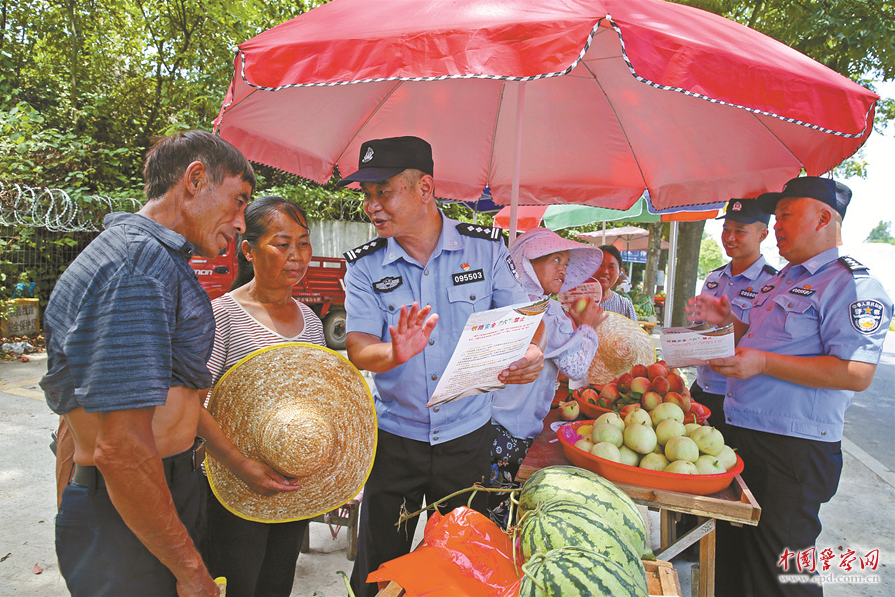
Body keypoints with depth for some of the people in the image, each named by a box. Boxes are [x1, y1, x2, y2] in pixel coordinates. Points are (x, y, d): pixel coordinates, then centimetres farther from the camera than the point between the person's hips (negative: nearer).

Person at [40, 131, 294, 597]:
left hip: (172, 488, 10)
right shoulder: (141, 262, -23)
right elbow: (122, 448, -28)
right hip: (126, 525, -9)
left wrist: (240, 462, 18)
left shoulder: (159, 260, 11)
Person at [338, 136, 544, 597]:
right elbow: (358, 348, -12)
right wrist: (394, 354, -34)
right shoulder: (365, 266, -3)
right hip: (393, 438, 1)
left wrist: (530, 354, -24)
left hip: (467, 434, 0)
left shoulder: (485, 248, -4)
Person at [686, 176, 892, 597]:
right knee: (731, 547, 22)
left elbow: (856, 373, -24)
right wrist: (730, 321, 10)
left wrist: (763, 363, -28)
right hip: (743, 436, 9)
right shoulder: (783, 279, 16)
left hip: (792, 452, -9)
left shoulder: (853, 285, -13)